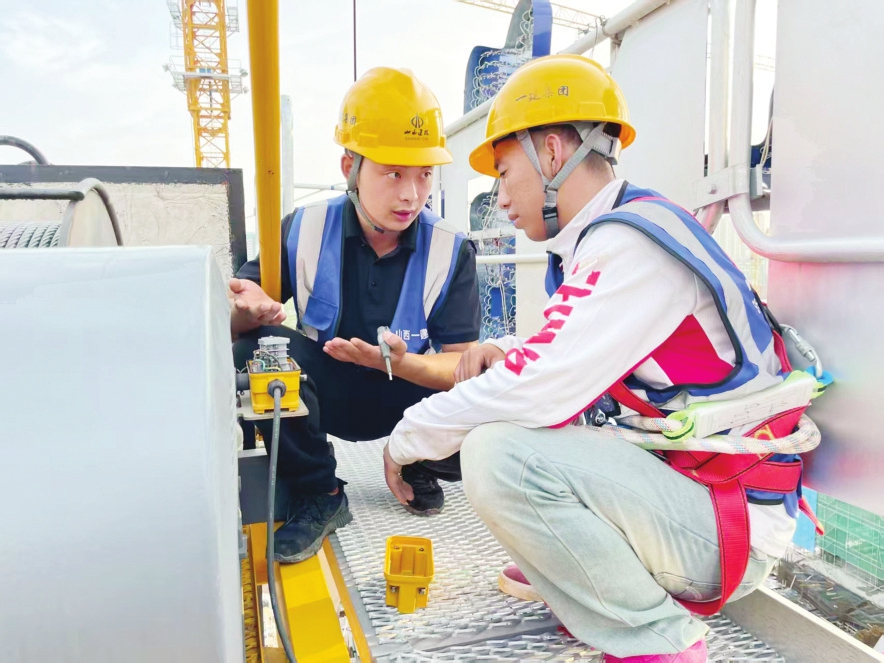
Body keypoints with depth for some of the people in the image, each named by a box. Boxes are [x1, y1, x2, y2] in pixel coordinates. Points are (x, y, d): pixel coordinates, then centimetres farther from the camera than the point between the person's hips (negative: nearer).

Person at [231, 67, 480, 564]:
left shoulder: (450, 251, -14)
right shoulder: (305, 231, -12)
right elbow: (232, 319, -10)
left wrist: (401, 363, -38)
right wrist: (249, 312, -36)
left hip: (409, 395, 0)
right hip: (326, 394, 1)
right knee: (257, 349, -30)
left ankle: (417, 466, 11)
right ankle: (318, 495, -8)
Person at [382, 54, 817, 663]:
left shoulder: (632, 241, -21)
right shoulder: (597, 242, 9)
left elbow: (537, 390, -28)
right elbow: (558, 366, 19)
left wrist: (407, 437, -12)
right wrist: (503, 352, -2)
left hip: (731, 526, -9)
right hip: (667, 475, 9)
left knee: (497, 452, -27)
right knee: (493, 420, 11)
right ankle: (573, 574, 13)